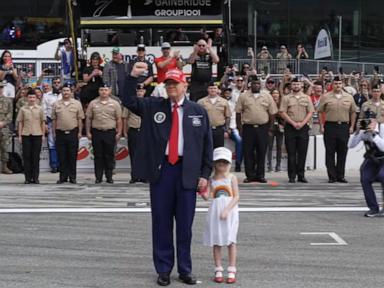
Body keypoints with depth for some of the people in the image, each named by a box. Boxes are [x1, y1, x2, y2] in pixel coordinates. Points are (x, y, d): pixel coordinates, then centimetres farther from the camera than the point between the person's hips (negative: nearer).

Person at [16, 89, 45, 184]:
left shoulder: (39, 109, 7)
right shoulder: (23, 109, 6)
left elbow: (43, 122, 10)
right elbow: (20, 122, 8)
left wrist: (43, 134, 4)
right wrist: (19, 135, 3)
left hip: (37, 135, 0)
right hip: (26, 135, 0)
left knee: (36, 157, 2)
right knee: (26, 156, 1)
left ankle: (35, 177, 7)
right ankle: (27, 177, 7)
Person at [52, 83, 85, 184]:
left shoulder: (77, 104, 4)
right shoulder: (56, 104, 8)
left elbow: (80, 119, 4)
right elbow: (54, 120, 10)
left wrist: (80, 132, -1)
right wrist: (54, 132, 5)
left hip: (73, 133, -1)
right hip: (60, 133, 1)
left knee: (72, 157, 2)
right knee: (62, 157, 4)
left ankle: (72, 177, 8)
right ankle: (63, 177, 11)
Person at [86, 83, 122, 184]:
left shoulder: (115, 104, 4)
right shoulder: (93, 103, 6)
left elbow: (119, 120, 5)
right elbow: (88, 119, 8)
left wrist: (119, 132, -1)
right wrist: (88, 132, 3)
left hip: (110, 132, 0)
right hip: (96, 132, 1)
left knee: (109, 156, 3)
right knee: (98, 156, 4)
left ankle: (109, 176, 11)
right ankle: (98, 177, 10)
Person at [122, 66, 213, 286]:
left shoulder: (198, 111, 5)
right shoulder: (153, 106, 7)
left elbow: (207, 145, 5)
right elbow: (129, 101, -1)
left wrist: (205, 174, 0)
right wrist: (133, 76, -14)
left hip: (187, 172, 0)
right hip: (161, 170, 1)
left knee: (185, 224, 7)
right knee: (161, 222, 6)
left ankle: (185, 269, 20)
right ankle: (164, 269, 17)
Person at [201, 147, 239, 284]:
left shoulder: (231, 178, 1)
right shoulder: (211, 179, 6)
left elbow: (236, 197, -5)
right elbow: (207, 196, -3)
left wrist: (227, 210, -15)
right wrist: (202, 192, -24)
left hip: (230, 212, -2)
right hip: (215, 212, 2)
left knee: (230, 241, -3)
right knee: (216, 242, 4)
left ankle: (232, 271, 3)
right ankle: (218, 270, 12)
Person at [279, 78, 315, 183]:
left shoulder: (307, 98, 9)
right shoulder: (286, 98, 4)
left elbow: (310, 113, 5)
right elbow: (282, 113, -3)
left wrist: (302, 123, -8)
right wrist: (293, 123, -11)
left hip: (303, 127, 2)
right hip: (290, 128, -1)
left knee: (302, 153, 3)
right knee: (291, 153, 0)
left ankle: (301, 175, 9)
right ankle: (292, 176, 4)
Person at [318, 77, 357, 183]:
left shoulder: (349, 97, 7)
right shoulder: (326, 97, 1)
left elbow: (353, 112, 11)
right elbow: (320, 112, 3)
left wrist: (352, 126, 5)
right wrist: (322, 126, -3)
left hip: (344, 126, 2)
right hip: (330, 126, -2)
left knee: (342, 152, 6)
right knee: (330, 152, 1)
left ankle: (340, 176, 14)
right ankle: (332, 176, 8)